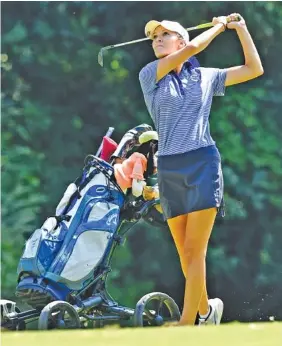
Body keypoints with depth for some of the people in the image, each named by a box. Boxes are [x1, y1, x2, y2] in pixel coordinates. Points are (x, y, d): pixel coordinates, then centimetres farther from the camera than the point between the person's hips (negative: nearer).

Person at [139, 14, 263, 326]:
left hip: (203, 163, -1)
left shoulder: (205, 77, 11)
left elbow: (254, 69, 15)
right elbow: (192, 49, -7)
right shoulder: (149, 75, 5)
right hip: (169, 170, 1)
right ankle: (205, 308, 25)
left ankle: (186, 326, -16)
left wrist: (240, 28, 12)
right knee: (185, 253, 5)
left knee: (194, 251, -10)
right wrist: (218, 26, 7)